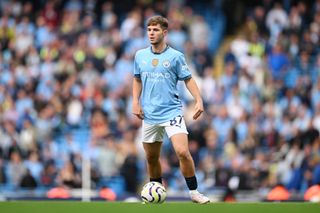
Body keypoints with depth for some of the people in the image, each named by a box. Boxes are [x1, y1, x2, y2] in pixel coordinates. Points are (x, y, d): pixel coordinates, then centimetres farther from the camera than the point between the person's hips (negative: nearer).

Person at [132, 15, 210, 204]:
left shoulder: (176, 56, -3)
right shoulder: (140, 56, 7)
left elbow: (188, 79, 1)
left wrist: (199, 100, -12)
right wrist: (136, 102, 7)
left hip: (172, 112, -4)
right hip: (149, 115, 4)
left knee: (183, 152, -19)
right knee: (151, 158, 10)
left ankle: (194, 192, -9)